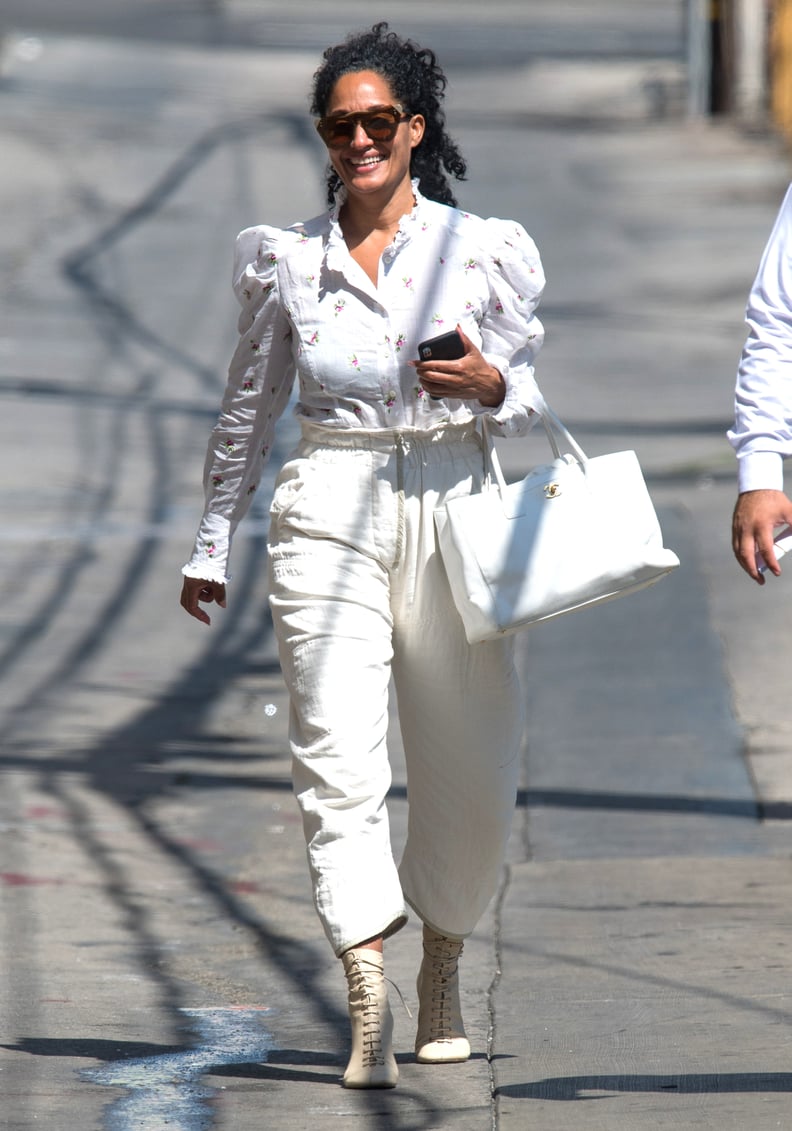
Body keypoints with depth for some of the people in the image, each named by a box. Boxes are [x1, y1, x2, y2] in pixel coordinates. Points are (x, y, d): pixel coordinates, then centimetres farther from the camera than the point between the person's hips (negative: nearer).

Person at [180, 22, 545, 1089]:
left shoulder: (481, 250, 4)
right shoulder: (286, 261, 6)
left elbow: (528, 399, 9)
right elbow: (248, 408, 17)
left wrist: (490, 386, -14)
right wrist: (212, 541, 21)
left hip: (451, 509, 1)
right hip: (330, 512, 0)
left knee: (469, 770, 7)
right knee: (339, 759, -14)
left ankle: (442, 969, 32)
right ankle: (369, 1009, -19)